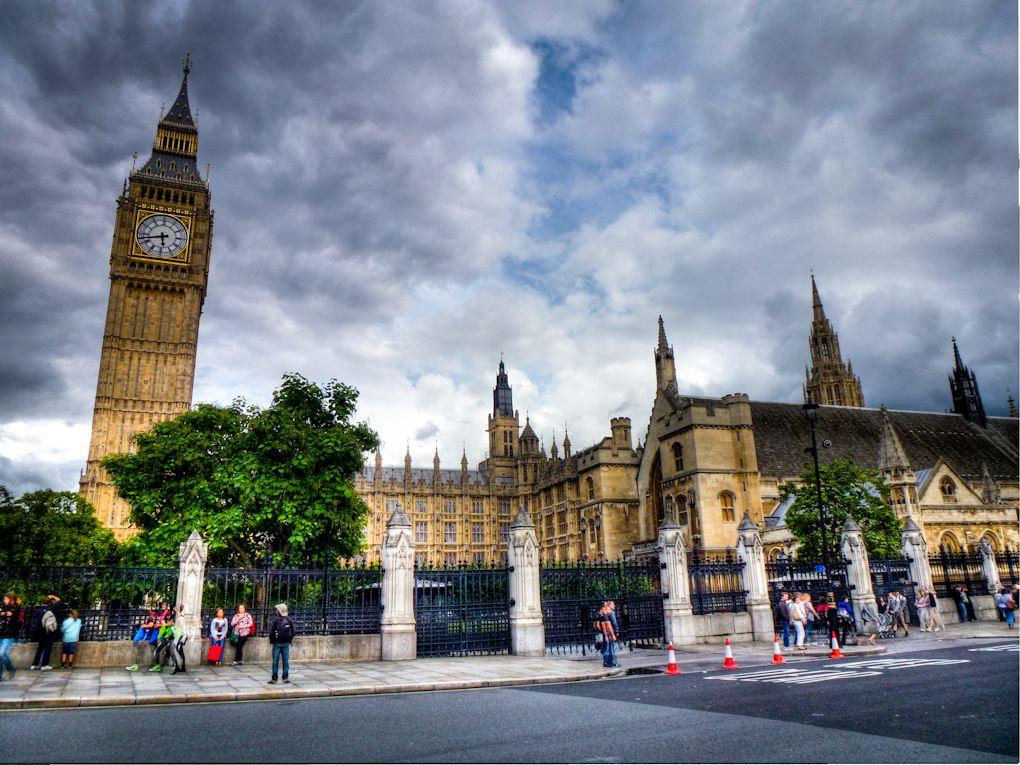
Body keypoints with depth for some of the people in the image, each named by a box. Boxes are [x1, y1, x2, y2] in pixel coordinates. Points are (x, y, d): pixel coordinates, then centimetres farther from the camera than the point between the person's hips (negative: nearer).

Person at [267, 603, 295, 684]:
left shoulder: (275, 620, -11)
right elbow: (293, 632, 4)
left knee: (275, 661, 4)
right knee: (286, 661, 7)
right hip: (286, 644, 3)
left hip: (277, 643, -3)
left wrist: (271, 641, 3)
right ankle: (285, 678, 10)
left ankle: (274, 679, 7)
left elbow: (271, 632, -12)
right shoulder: (289, 620, 1)